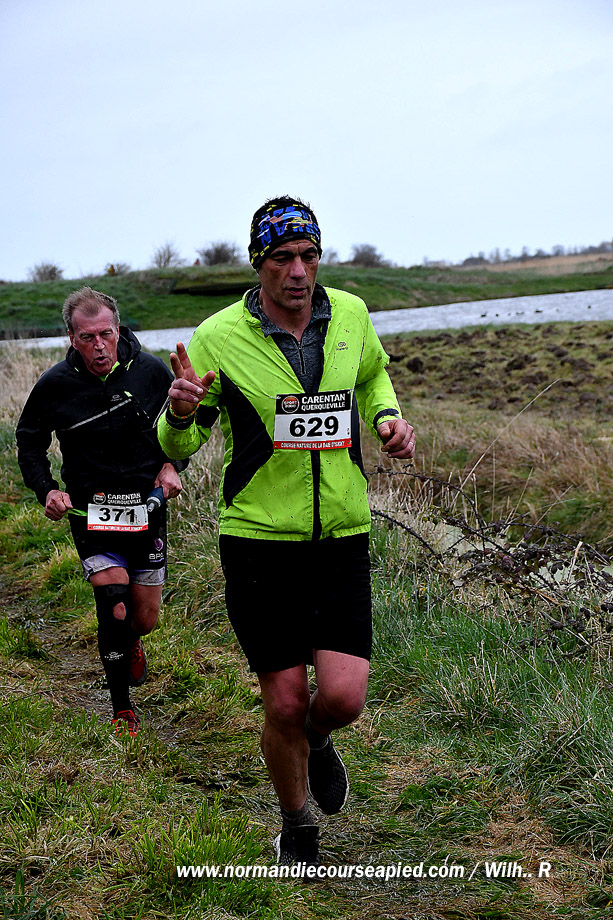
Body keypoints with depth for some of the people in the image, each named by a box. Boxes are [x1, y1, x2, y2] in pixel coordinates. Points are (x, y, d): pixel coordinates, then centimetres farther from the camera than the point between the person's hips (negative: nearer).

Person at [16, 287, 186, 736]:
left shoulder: (151, 371, -6)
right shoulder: (54, 385, -9)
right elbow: (30, 444, 7)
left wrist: (171, 465, -4)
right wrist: (48, 490, -8)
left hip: (147, 504, 2)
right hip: (89, 508, -2)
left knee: (146, 619, 7)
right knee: (114, 606, -17)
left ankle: (130, 642, 47)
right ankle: (123, 711, 0)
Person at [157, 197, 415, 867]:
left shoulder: (351, 315, 1)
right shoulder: (219, 337, -9)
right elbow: (177, 447, -1)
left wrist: (389, 420, 3)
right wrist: (181, 414, -25)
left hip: (341, 537, 2)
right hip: (258, 539, -2)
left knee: (343, 697, -8)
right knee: (285, 705, 1)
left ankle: (317, 740, 31)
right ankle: (297, 827, 30)